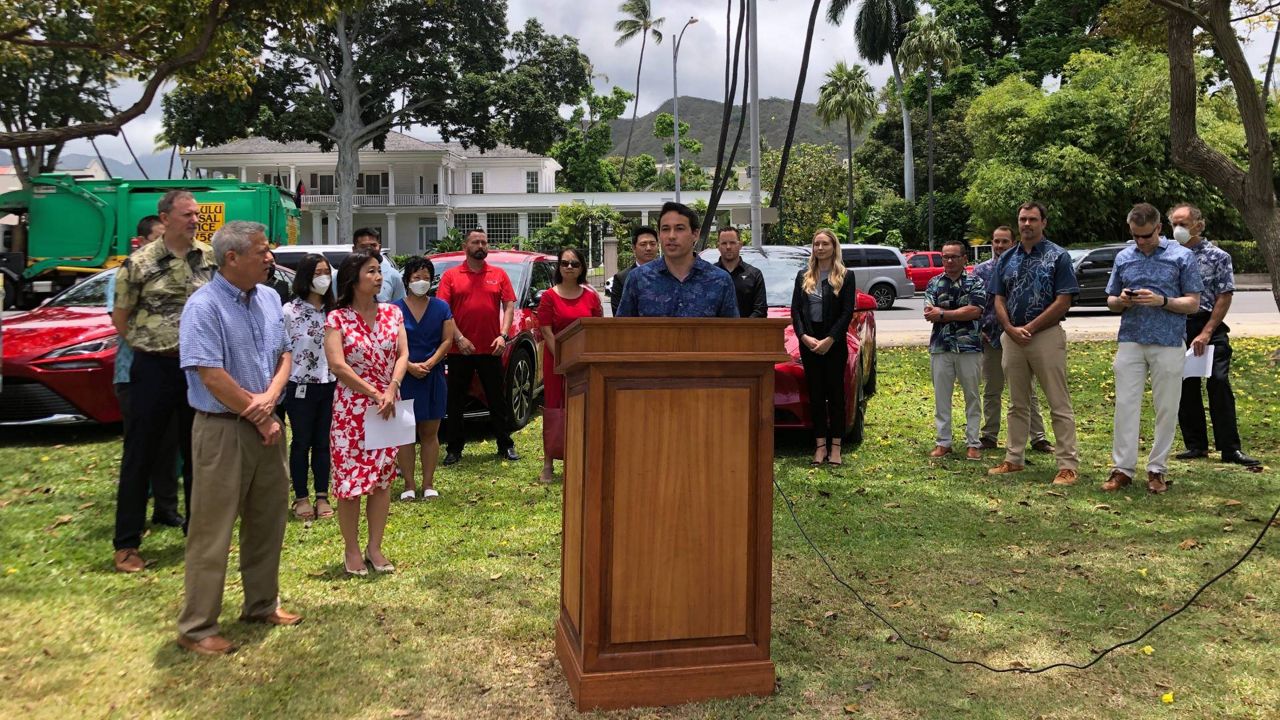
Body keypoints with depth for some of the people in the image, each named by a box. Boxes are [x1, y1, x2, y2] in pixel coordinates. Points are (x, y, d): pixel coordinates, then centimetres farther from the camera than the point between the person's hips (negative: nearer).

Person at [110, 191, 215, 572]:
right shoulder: (140, 262, -5)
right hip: (154, 368, -3)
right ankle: (126, 544, 12)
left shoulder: (211, 257, 2)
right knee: (140, 456, 3)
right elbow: (120, 318, 3)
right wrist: (148, 345, 2)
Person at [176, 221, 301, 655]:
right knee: (213, 530, -1)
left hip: (266, 425, 7)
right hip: (223, 430, -7)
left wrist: (270, 396, -8)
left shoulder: (269, 299, 8)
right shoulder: (204, 307, -15)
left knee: (269, 519, 15)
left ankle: (262, 605, 31)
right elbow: (211, 376, -19)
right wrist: (258, 416, -12)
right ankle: (197, 628, 10)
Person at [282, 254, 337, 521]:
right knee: (301, 443, 7)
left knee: (324, 443, 9)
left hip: (329, 386, 3)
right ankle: (301, 498, 17)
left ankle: (322, 496, 18)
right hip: (300, 388, -3)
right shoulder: (289, 311, -7)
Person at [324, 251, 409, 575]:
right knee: (350, 478, 0)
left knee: (383, 477, 7)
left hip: (388, 407, 4)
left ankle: (375, 547, 18)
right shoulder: (337, 318, -5)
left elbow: (402, 355, 0)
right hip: (351, 408, -4)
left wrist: (391, 390, -16)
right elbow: (337, 365, -13)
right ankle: (351, 550, 13)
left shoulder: (392, 313, 7)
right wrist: (374, 394, -16)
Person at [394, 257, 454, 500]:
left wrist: (429, 364, -11)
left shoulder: (441, 307, 6)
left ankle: (428, 484, 11)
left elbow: (447, 340, 2)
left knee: (430, 432, 5)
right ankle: (409, 485, 8)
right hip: (404, 377, -1)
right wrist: (410, 366, -16)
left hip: (433, 377, 2)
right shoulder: (396, 309, 1)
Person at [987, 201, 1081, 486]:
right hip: (1012, 338, 5)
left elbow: (1063, 302, -9)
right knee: (1017, 404, 13)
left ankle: (1068, 464, 0)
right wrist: (1011, 329, -7)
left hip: (1046, 336, -5)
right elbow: (999, 300, 10)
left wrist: (1029, 328, -13)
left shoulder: (1058, 256, -2)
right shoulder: (1006, 259, 12)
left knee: (1059, 404, -3)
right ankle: (1014, 459, 22)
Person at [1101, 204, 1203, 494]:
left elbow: (1193, 304, 0)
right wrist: (1121, 301, -7)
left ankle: (1157, 470, 13)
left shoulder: (1182, 257, 2)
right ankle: (1123, 468, 3)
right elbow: (1111, 302, 16)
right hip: (1131, 341, 2)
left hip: (1168, 343, -2)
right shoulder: (1124, 258, 10)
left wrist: (1161, 301, -17)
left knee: (1167, 409, 3)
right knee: (1125, 405, -2)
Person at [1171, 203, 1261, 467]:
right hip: (1178, 329, 4)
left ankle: (1230, 448, -3)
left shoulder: (1218, 256, -2)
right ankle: (1196, 445, 17)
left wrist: (1206, 333, -13)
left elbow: (1225, 297, -6)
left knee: (1219, 383, -9)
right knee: (1186, 388, 7)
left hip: (1210, 327, -4)